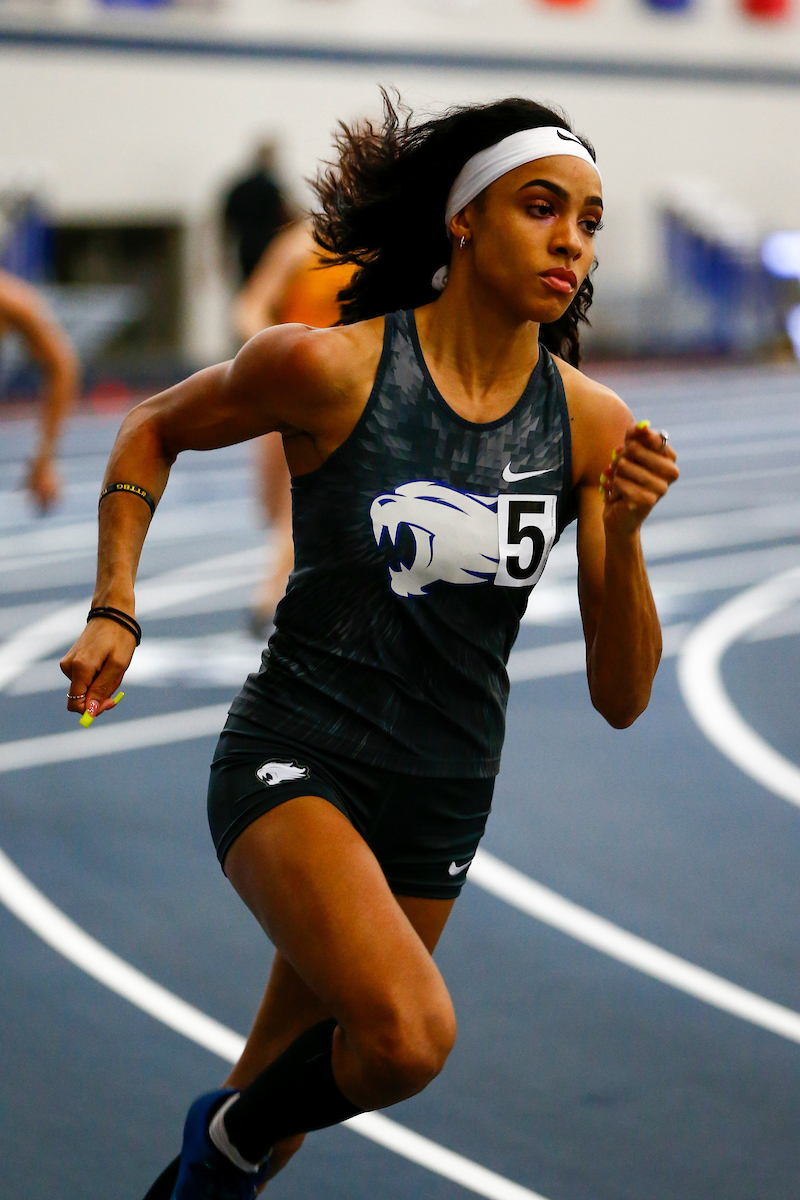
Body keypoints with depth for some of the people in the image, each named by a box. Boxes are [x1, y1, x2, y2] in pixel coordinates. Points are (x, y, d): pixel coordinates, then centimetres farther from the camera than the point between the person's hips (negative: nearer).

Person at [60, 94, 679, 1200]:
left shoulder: (591, 425, -4)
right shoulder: (328, 367, -13)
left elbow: (622, 696, -3)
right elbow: (153, 431, 7)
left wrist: (623, 533, -19)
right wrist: (114, 611, -3)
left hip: (443, 805, 4)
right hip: (295, 760, -4)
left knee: (278, 1100, 14)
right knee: (412, 1030, -29)